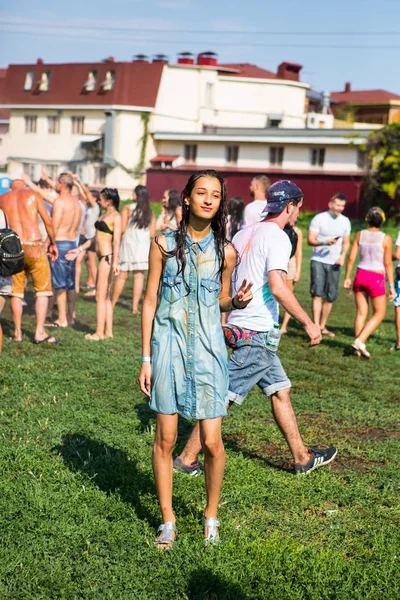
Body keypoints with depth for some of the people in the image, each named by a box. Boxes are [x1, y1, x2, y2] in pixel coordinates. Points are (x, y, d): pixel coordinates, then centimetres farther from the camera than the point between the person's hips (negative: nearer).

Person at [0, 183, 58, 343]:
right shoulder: (33, 195, 4)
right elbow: (48, 222, 1)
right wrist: (53, 243, 13)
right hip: (34, 246, -3)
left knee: (16, 292, 12)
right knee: (43, 290, 6)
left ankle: (17, 333, 13)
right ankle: (40, 332, 0)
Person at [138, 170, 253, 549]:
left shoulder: (225, 252, 1)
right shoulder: (164, 244, -2)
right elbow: (150, 301, 2)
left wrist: (238, 302, -9)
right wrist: (146, 358, 0)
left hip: (207, 348, 0)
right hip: (168, 345, 0)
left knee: (212, 442, -1)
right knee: (165, 438, 5)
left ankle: (211, 515, 24)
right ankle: (168, 520, 22)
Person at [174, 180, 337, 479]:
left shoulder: (244, 234, 13)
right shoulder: (277, 237, -13)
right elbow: (278, 287, -24)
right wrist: (308, 323, -18)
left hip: (240, 327, 9)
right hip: (259, 332, -9)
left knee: (280, 390, 15)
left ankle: (302, 458, 23)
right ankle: (187, 458, 4)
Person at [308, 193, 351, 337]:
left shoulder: (345, 221, 8)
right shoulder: (319, 218, -7)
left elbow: (346, 242, 15)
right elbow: (310, 240, -10)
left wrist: (342, 256, -4)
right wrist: (324, 242, -28)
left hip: (334, 263, 4)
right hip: (318, 261, -4)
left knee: (330, 297, 7)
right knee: (318, 293, -13)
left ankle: (322, 326, 20)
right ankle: (316, 326, -15)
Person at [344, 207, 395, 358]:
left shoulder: (359, 235, 0)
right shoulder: (386, 239, -8)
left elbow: (351, 258, 1)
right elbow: (388, 264, -7)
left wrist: (347, 277, 11)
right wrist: (391, 286, -1)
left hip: (360, 276, 4)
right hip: (376, 278, -4)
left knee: (361, 312, 10)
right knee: (379, 313, 10)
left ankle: (359, 348, 9)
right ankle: (360, 340, -6)